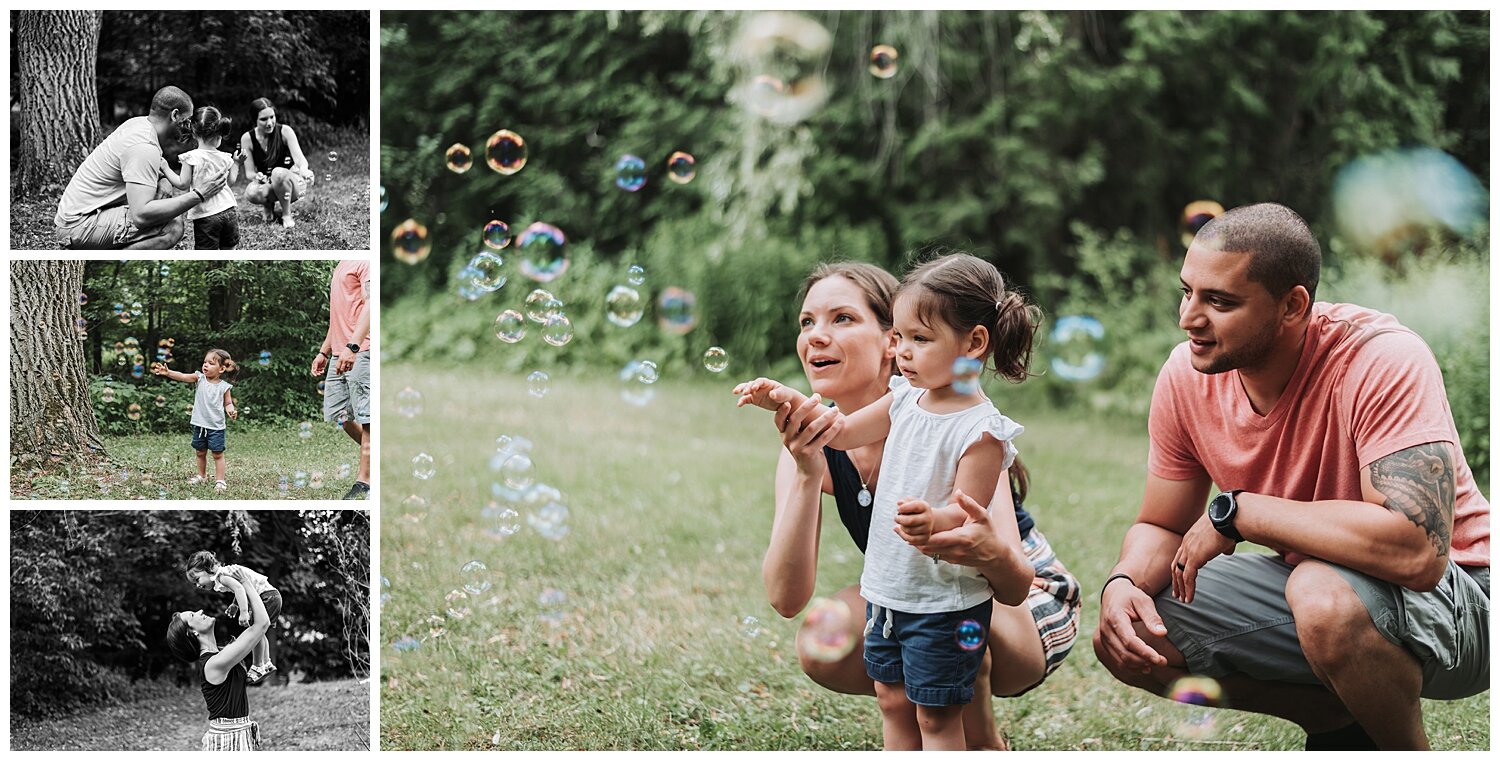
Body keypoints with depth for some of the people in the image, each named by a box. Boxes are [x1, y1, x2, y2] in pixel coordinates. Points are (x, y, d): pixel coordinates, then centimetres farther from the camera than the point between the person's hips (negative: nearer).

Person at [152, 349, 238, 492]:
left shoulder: (224, 387, -8)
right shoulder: (199, 378, -3)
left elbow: (228, 403, 1)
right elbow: (182, 376, -15)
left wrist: (231, 411, -21)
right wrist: (167, 372, -30)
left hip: (216, 427, -3)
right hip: (200, 425, 3)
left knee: (218, 454, 2)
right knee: (201, 452, 18)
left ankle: (220, 480, 10)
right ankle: (202, 475, 35)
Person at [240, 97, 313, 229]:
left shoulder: (284, 131, -13)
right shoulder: (247, 139, -9)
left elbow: (300, 159, -22)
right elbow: (249, 172, -6)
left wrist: (303, 170, -47)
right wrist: (257, 176, -31)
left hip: (291, 184, -1)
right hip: (266, 185, 1)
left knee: (278, 173, -37)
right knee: (251, 193, -34)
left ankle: (287, 215, -13)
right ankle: (270, 208, 2)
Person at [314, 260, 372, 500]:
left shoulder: (364, 262, -8)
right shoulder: (341, 266, 23)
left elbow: (370, 304, -20)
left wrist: (352, 346, -29)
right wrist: (324, 352, 28)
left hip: (360, 352, -10)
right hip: (340, 354, 10)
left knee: (366, 417, -6)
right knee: (336, 414, 12)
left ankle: (364, 482, -4)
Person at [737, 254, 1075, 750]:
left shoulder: (981, 430, -21)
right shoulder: (906, 399, 1)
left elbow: (967, 516, -23)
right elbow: (840, 431, 14)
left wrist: (935, 523, -46)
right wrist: (787, 400, -1)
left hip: (944, 602, -7)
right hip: (886, 589, 7)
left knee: (935, 715, 5)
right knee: (893, 700, 18)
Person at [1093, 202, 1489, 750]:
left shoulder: (1382, 360, -28)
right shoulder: (1186, 376, -10)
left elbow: (1416, 551, -39)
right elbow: (1161, 528, 4)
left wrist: (1235, 511, -30)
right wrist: (1123, 584, -21)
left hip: (1445, 590, -6)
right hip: (1309, 579, 6)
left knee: (1323, 593, -38)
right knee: (1127, 636, -8)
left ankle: (1407, 746, -6)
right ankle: (1340, 721, 8)